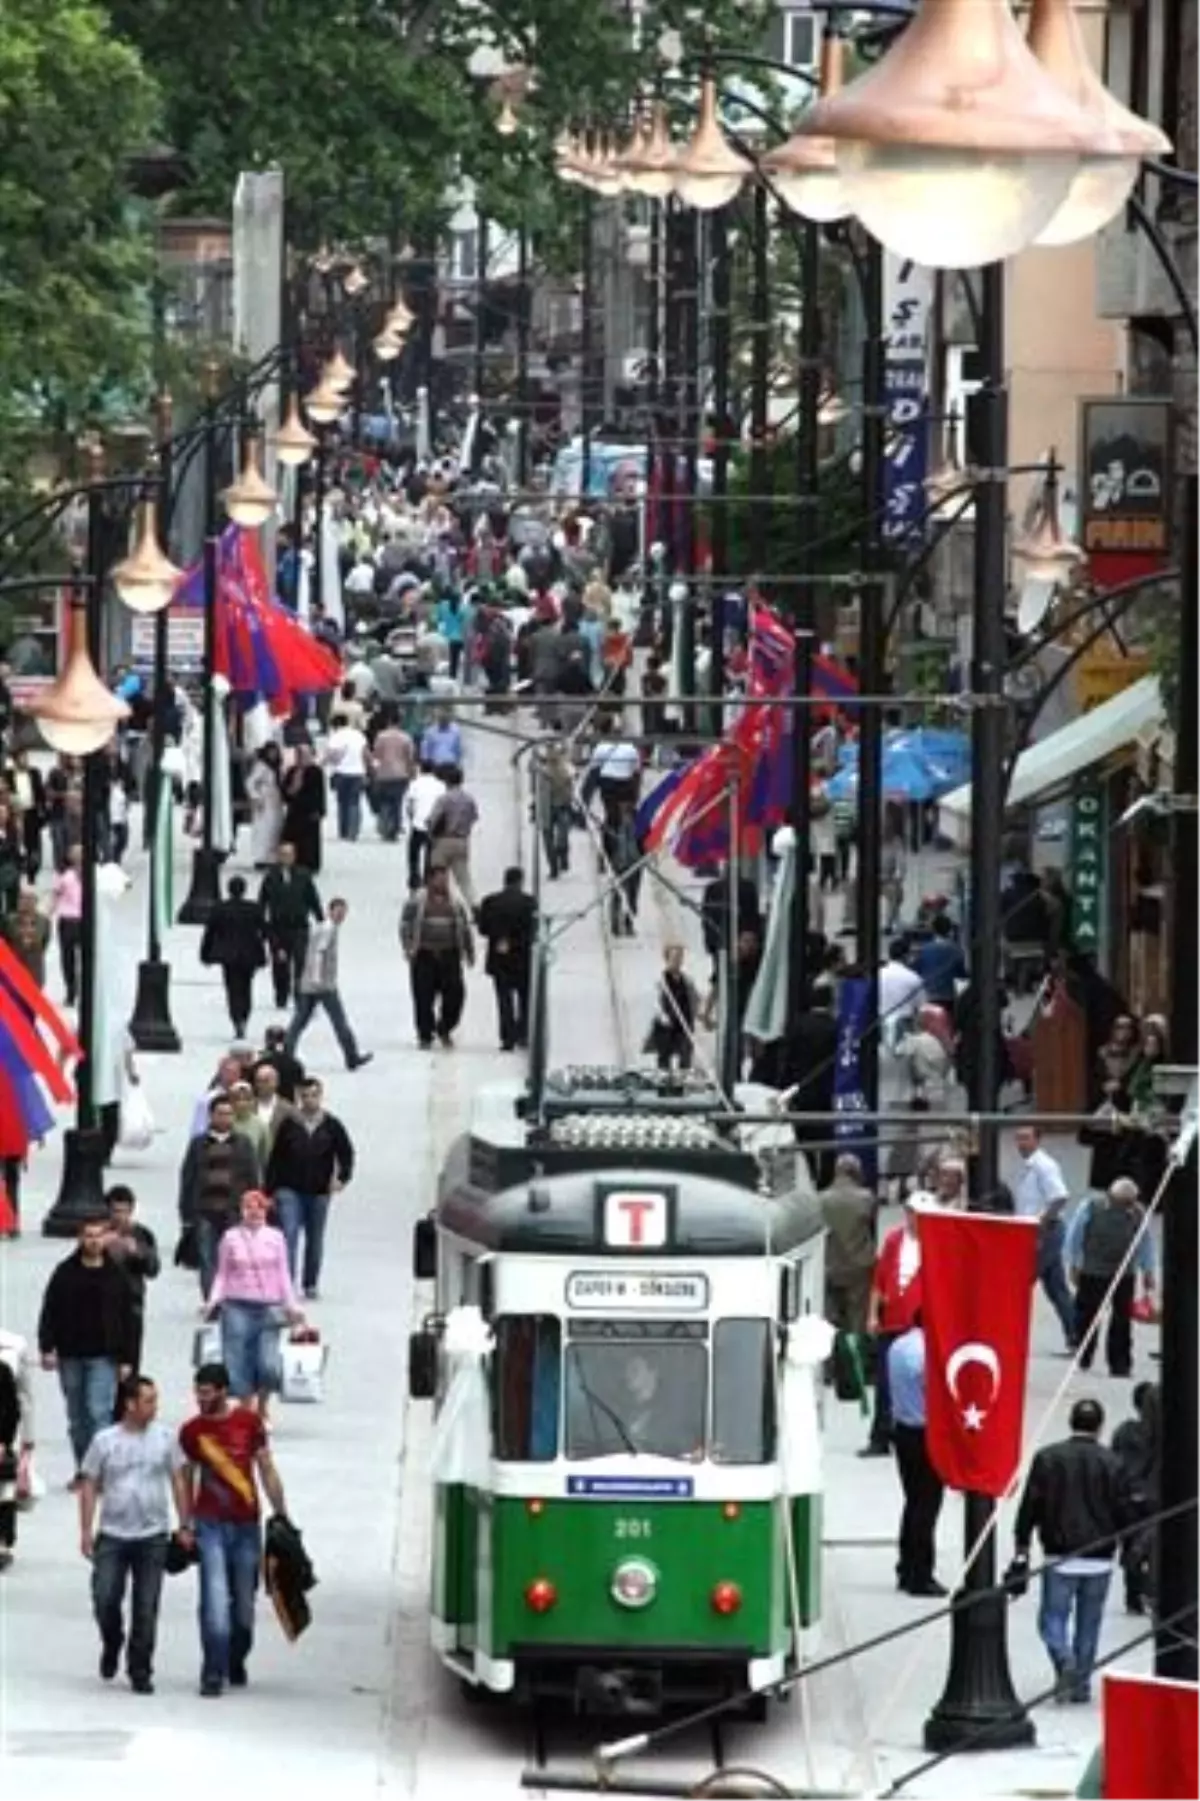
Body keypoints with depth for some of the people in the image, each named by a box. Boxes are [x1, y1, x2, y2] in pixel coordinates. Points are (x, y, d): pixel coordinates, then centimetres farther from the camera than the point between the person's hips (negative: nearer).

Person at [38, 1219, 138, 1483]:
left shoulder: (116, 1275, 1)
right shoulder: (66, 1273, 2)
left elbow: (127, 1320, 4)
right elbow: (50, 1312, 2)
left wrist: (126, 1359, 1)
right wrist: (47, 1347, -6)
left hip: (103, 1357, -2)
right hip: (70, 1356, 2)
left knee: (99, 1412, -13)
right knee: (77, 1417, 10)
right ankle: (82, 1469, 20)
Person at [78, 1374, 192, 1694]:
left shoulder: (165, 1439, 1)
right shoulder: (104, 1441, -2)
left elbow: (178, 1482, 6)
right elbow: (90, 1486, 3)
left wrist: (185, 1526, 2)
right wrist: (86, 1530, -2)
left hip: (152, 1536, 0)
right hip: (112, 1535, 0)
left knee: (146, 1608, 2)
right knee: (105, 1599, -6)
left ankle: (140, 1672, 12)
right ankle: (111, 1646, 25)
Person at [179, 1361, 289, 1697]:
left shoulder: (249, 1422, 1)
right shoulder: (191, 1431, -1)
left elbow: (267, 1471, 6)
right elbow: (186, 1480, 7)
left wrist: (282, 1517, 5)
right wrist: (185, 1527, 4)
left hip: (246, 1523, 2)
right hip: (210, 1524, -2)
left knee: (244, 1603, 10)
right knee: (215, 1600, -13)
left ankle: (236, 1663, 32)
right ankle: (213, 1674, -12)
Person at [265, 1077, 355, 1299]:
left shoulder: (331, 1126, 2)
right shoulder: (289, 1125, 0)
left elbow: (346, 1153, 8)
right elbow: (275, 1158, 3)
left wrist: (342, 1177, -8)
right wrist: (270, 1190, 0)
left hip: (319, 1192, 2)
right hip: (290, 1190, -2)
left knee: (315, 1240, 10)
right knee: (289, 1235, -14)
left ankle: (311, 1284, 21)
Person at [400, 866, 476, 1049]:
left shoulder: (455, 903, 14)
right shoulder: (417, 900, 2)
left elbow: (465, 929, 20)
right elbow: (406, 925, -1)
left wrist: (469, 952, 17)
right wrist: (408, 948, -12)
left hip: (449, 956, 3)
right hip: (424, 956, -3)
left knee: (455, 993, -5)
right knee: (423, 998, -2)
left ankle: (445, 1029, 17)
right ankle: (425, 1035, 11)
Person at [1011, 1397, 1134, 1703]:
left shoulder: (1048, 1458, -2)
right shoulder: (1111, 1463, 0)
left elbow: (1030, 1507, -3)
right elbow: (1125, 1512, 1)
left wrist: (1022, 1550, 2)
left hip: (1060, 1556, -1)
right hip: (1099, 1560, 1)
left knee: (1053, 1618, 5)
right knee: (1089, 1624, 12)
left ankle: (1064, 1659, -22)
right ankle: (1081, 1685, 13)